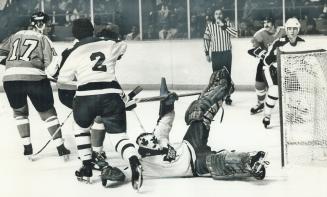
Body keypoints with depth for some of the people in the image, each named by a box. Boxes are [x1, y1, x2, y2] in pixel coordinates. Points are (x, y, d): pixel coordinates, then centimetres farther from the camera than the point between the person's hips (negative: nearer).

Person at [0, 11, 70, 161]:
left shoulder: (16, 36, 23)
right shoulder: (43, 39, 13)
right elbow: (50, 69, 2)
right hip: (34, 78, -2)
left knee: (19, 111, 26)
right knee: (47, 112, 15)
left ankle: (27, 149, 21)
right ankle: (61, 149, 14)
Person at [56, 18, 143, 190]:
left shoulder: (75, 53, 8)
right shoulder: (108, 45, 14)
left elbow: (63, 80, 15)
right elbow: (122, 46, 37)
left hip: (86, 96, -1)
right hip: (112, 95, 1)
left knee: (81, 128, 27)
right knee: (118, 134, 3)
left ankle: (87, 168, 23)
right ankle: (134, 163, -24)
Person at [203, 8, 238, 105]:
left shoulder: (227, 23, 1)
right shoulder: (210, 26, 0)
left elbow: (235, 34, -12)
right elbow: (206, 39, 5)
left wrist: (224, 26, -18)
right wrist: (207, 53, 2)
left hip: (227, 53, 1)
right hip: (215, 54, -1)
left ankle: (227, 97, 13)